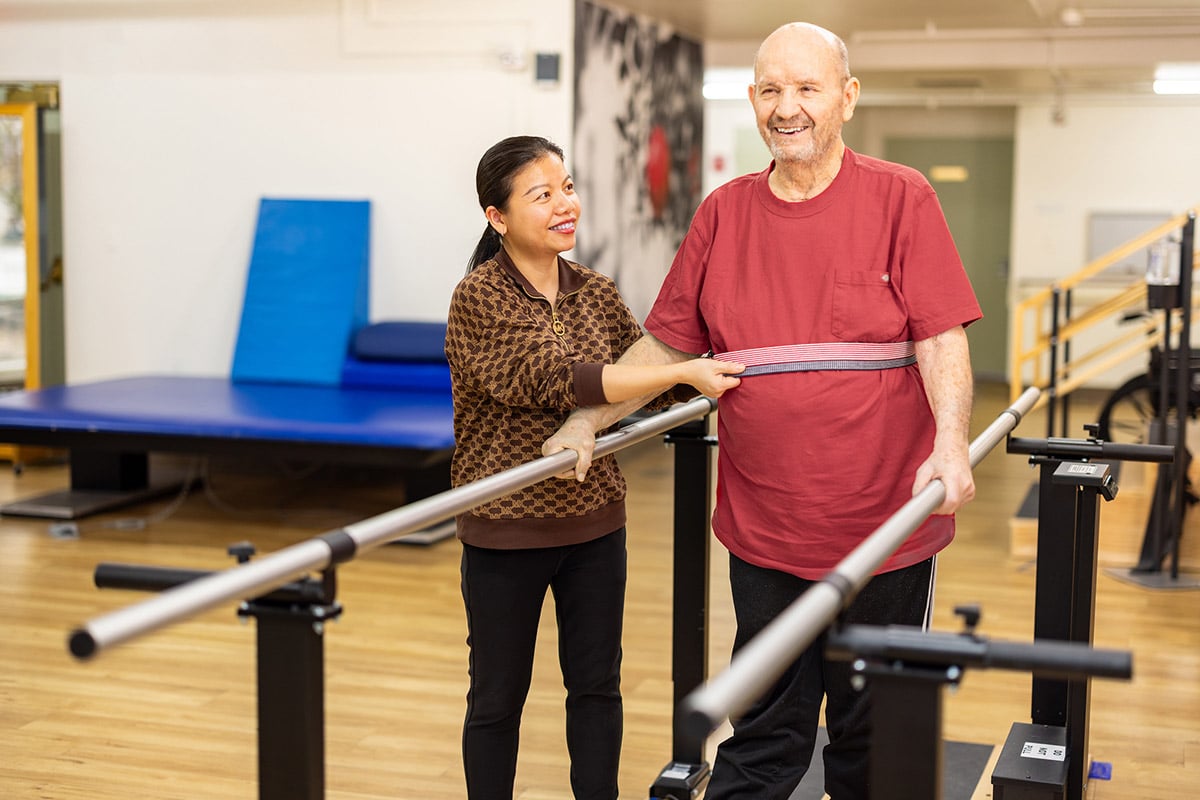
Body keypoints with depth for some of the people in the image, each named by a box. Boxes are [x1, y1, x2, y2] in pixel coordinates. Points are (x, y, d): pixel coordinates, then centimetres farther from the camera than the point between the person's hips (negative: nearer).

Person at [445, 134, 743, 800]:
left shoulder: (595, 293, 3)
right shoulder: (479, 298, -15)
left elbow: (643, 372, 12)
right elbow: (559, 381, -25)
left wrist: (719, 372, -3)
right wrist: (683, 373, -28)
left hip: (596, 522, 5)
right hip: (506, 527, -5)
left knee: (597, 684, 14)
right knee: (498, 696, 10)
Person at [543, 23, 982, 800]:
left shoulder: (901, 198, -2)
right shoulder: (724, 213, 8)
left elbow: (941, 338, -9)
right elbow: (666, 344, 12)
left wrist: (951, 445, -23)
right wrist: (589, 421, 2)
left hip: (884, 525, -2)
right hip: (764, 530, 2)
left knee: (870, 735, 13)